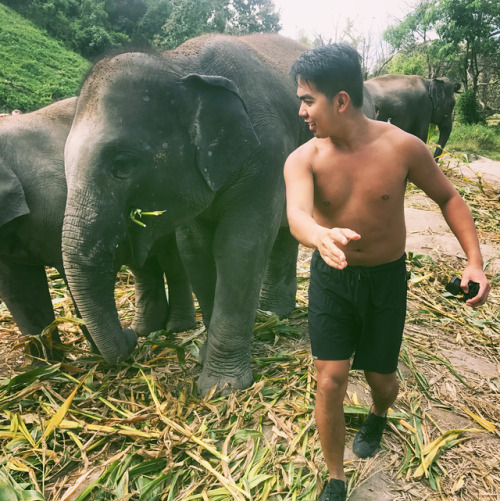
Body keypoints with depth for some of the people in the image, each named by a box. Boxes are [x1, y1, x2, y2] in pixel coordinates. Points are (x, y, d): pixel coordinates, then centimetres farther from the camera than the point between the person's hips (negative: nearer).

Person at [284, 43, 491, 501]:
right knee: (330, 382, -3)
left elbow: (448, 197, -2)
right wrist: (322, 236, -58)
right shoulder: (303, 160, -15)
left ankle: (378, 417, 55)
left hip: (386, 279, 0)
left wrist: (474, 260, -14)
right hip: (331, 278, 0)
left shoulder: (402, 147, -15)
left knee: (381, 379, 14)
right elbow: (297, 214, -34)